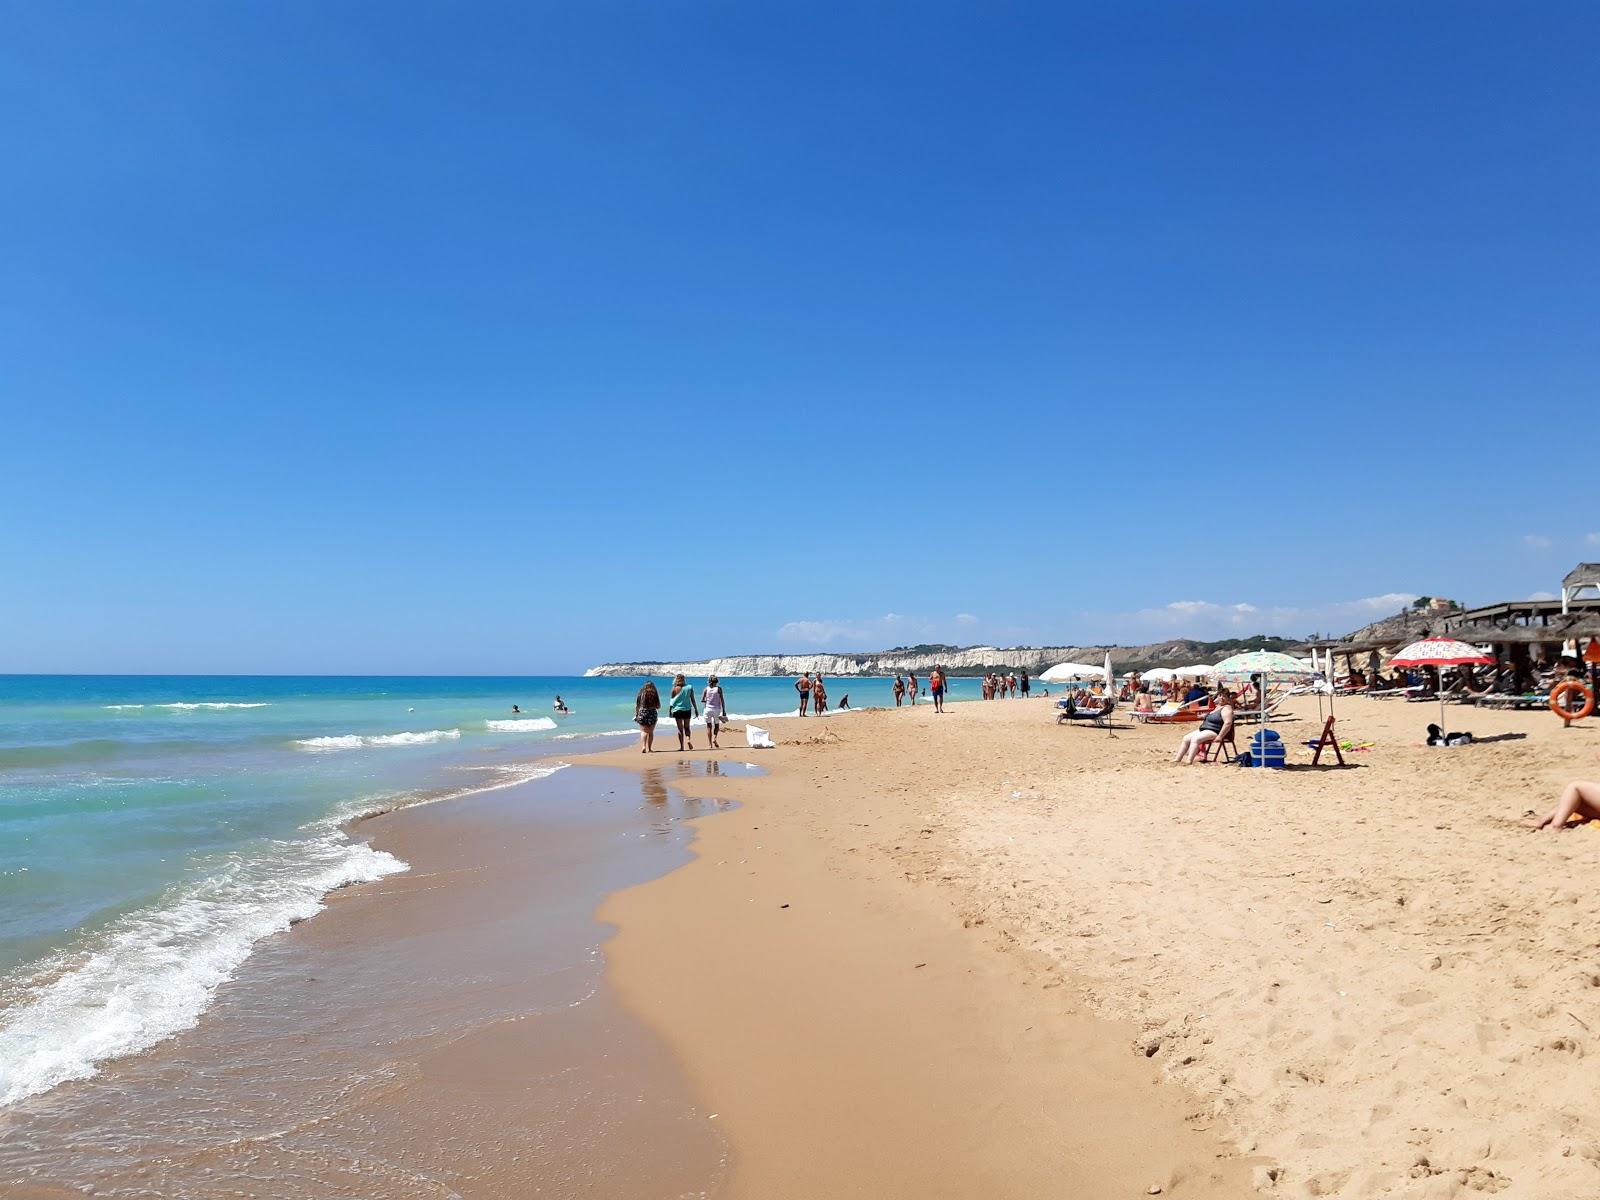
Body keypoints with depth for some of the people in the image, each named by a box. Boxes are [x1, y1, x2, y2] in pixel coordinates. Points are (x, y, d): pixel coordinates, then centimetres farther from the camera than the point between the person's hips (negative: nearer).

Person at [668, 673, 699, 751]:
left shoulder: (674, 689, -3)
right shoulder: (689, 687, 0)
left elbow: (671, 700, -1)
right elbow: (693, 700, 1)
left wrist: (670, 710, 6)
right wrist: (696, 709, 6)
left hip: (677, 710, -1)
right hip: (687, 709, 1)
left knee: (680, 729, 6)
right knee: (687, 727, 15)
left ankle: (681, 746, 3)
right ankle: (688, 739, -11)